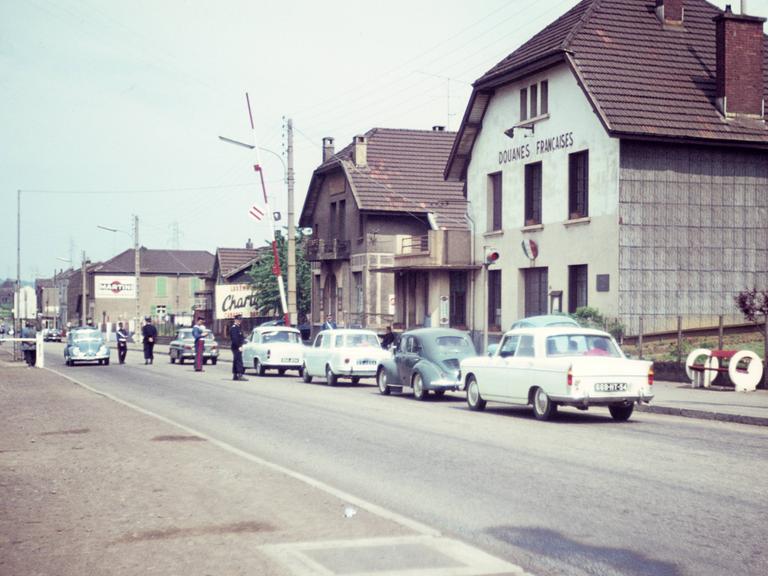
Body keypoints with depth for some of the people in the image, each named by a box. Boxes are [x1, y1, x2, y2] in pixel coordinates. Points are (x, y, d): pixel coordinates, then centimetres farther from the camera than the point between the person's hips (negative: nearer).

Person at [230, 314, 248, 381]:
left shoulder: (238, 327, 19)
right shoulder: (233, 328, -13)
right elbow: (234, 338, -21)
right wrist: (239, 346, -23)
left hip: (238, 347, 10)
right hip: (236, 347, -10)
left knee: (236, 361, 11)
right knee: (239, 361, -14)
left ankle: (235, 376, 14)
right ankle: (240, 375, -18)